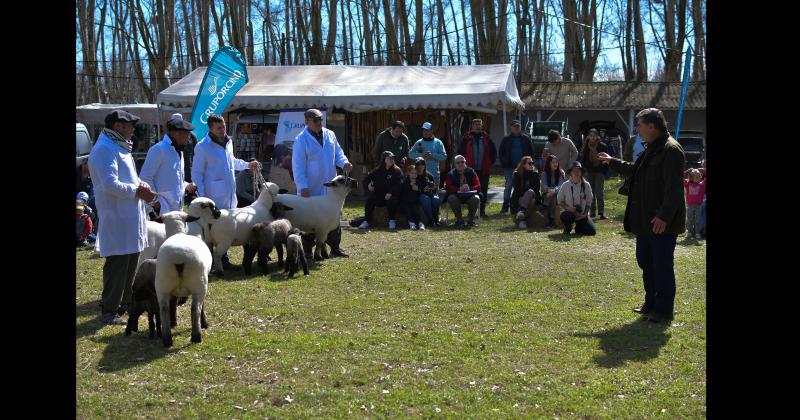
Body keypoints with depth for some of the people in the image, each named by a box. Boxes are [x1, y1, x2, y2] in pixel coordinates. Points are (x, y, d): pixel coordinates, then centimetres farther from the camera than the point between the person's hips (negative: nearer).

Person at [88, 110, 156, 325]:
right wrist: (137, 191, -16)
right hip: (117, 218, -10)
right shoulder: (105, 149, -16)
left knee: (131, 263, 17)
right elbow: (110, 185, -25)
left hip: (130, 217, 10)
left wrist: (140, 185, 3)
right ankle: (109, 311, 0)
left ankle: (126, 303, 28)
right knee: (117, 265, -7)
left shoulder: (119, 147, 17)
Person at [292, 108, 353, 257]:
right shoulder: (301, 140, -10)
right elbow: (298, 165, -12)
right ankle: (307, 250, 12)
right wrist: (302, 186, -19)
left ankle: (335, 247, 20)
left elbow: (338, 152, 15)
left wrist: (344, 163, -7)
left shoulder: (329, 135, 8)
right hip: (311, 189, -5)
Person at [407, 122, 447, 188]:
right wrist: (421, 155, -15)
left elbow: (444, 156, -2)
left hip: (434, 175, 0)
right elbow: (410, 154, 1)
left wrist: (432, 155, -15)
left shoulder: (438, 143, 4)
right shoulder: (419, 143, 7)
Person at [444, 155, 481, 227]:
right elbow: (448, 187, -10)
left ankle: (470, 219, -9)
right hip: (456, 195, 0)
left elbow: (477, 186, -4)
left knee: (476, 198, -31)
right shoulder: (451, 174, 1)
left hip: (470, 195, 0)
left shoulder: (471, 172, 2)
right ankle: (459, 219, -15)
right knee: (452, 198, -33)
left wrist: (469, 188, -27)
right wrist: (459, 189, -28)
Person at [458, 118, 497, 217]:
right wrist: (465, 164, 0)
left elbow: (493, 152, 14)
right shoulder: (467, 138, 2)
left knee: (483, 191, 4)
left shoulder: (486, 138, 8)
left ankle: (482, 210, 11)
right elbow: (461, 152, 5)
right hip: (471, 169, -2)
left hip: (484, 170, 2)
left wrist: (490, 163, 6)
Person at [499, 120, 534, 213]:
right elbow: (501, 152, 10)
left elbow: (531, 152, 8)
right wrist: (504, 165, 0)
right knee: (508, 186, 0)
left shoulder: (526, 139, 7)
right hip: (510, 168, 0)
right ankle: (505, 206, 4)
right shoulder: (506, 139, 7)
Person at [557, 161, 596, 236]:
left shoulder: (586, 185, -3)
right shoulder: (565, 185, -8)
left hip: (582, 215, 2)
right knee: (567, 216, -39)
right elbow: (560, 202, -2)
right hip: (569, 212, -2)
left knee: (591, 231, -16)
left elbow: (588, 202, 6)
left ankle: (578, 228, 19)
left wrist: (585, 213, -8)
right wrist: (569, 208, -19)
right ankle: (567, 229, -2)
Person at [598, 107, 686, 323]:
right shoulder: (652, 149, 14)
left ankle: (664, 310, 5)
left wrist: (664, 216, -26)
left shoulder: (671, 150, -18)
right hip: (645, 220, 10)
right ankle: (651, 304, 29)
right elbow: (634, 170, 31)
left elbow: (674, 188, -23)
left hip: (663, 223, -10)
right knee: (645, 261, 17)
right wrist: (612, 162, 36)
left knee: (662, 265, -3)